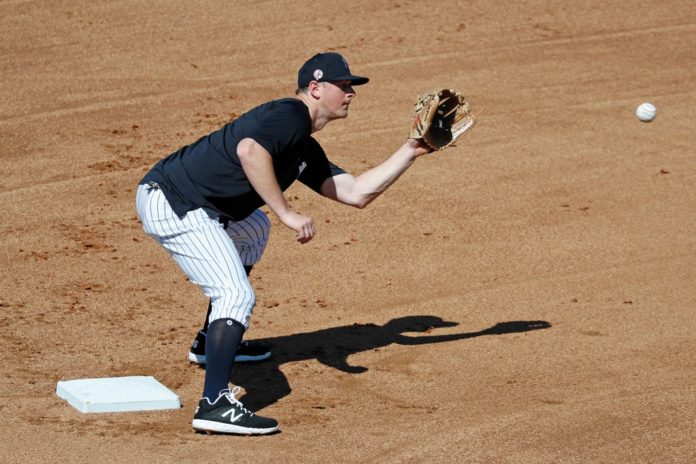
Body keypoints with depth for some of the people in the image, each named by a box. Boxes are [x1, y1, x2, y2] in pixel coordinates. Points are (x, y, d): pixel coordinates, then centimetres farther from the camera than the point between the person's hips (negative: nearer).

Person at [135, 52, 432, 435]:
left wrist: (410, 151, 18)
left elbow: (356, 193, 18)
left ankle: (212, 342, 42)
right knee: (237, 296, -18)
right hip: (170, 203, -11)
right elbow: (249, 150, -32)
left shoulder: (306, 151, 18)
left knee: (252, 230, 35)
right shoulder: (292, 115, -12)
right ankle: (214, 404, -28)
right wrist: (286, 213, -28)